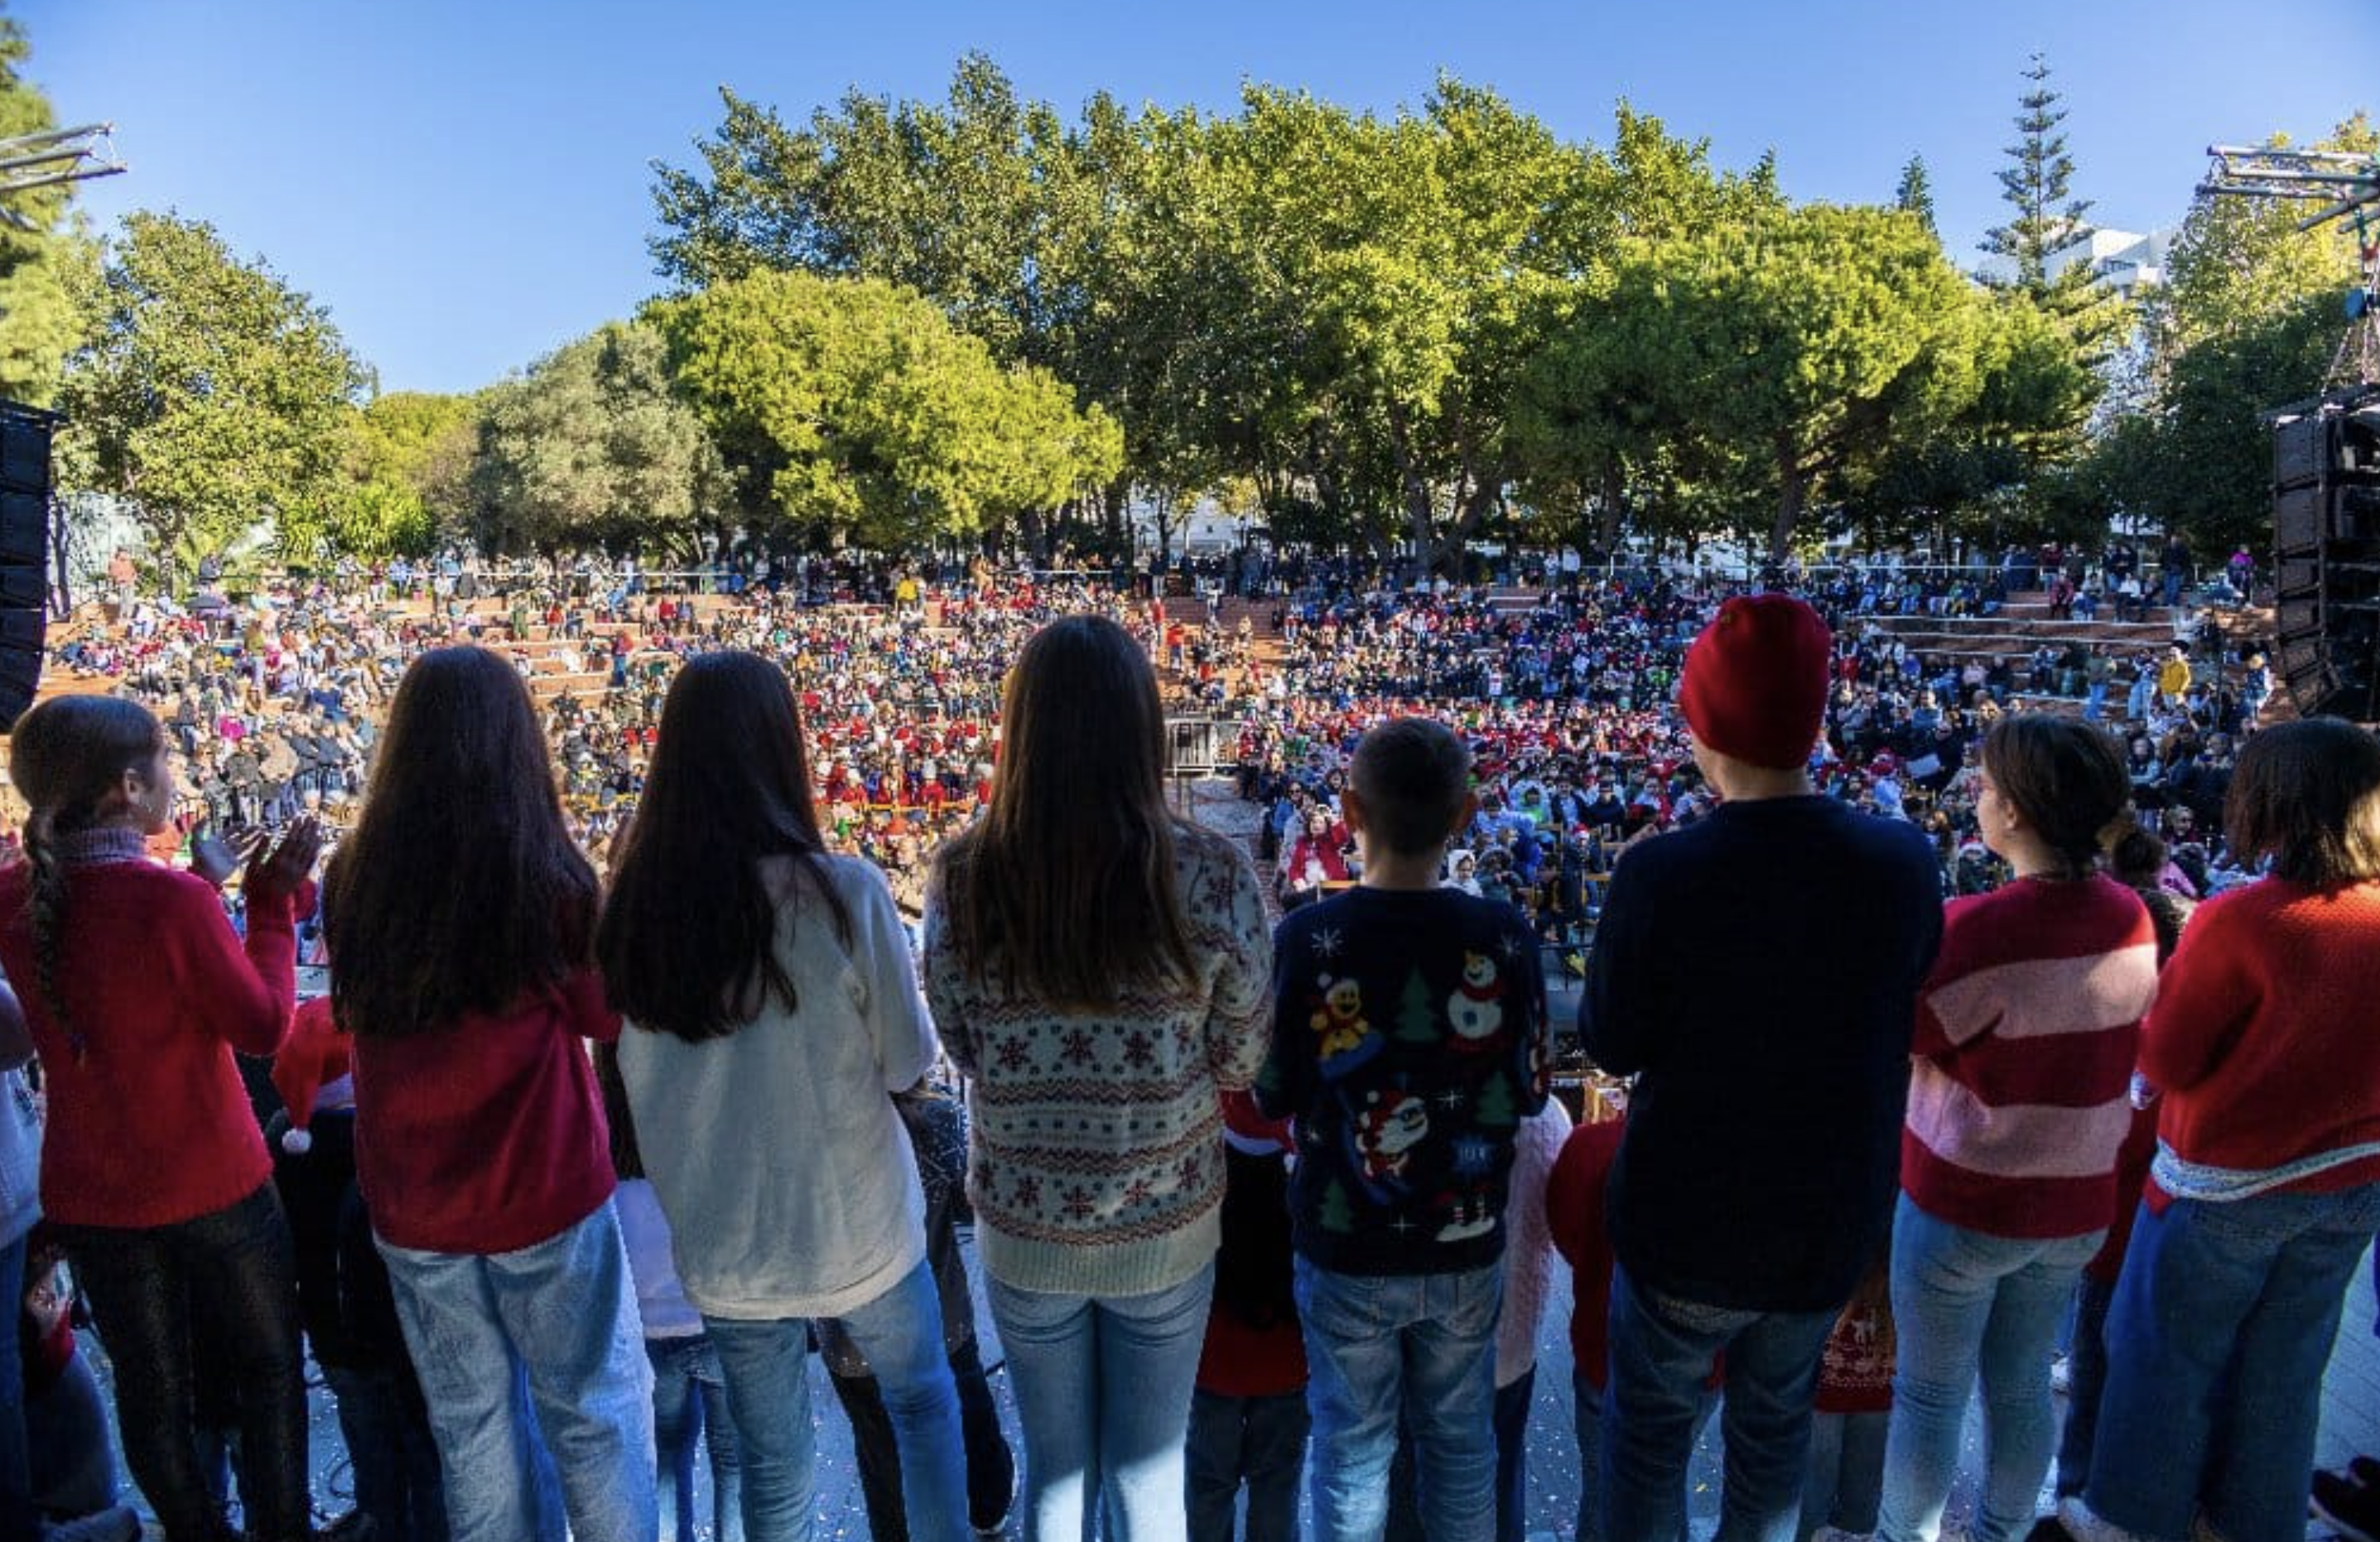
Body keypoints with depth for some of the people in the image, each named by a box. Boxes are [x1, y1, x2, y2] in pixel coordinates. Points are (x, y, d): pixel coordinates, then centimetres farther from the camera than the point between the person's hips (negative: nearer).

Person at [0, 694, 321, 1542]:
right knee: (269, 1366, 16)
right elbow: (265, 1028, -17)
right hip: (213, 1185, -5)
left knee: (151, 1386, 20)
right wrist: (271, 906, -13)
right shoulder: (173, 900, -25)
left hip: (88, 1194, 5)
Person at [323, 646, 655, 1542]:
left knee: (470, 1423, 19)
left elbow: (353, 1013, 8)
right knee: (594, 1411, 14)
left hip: (410, 1204, 4)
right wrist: (615, 906, 1)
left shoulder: (354, 879, -8)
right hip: (543, 1196, -4)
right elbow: (607, 1015, -6)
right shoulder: (549, 880, -19)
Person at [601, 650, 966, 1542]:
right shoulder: (844, 892, -23)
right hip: (857, 1230, -3)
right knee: (924, 1403, 26)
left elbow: (638, 1076, 2)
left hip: (722, 1249, 3)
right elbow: (910, 1067, -12)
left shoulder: (636, 902, -12)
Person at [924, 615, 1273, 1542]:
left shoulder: (962, 877, -16)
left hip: (1022, 1229, 1)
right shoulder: (1212, 875, -20)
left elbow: (963, 1051, -4)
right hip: (1167, 1229, -1)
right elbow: (1242, 1061, -9)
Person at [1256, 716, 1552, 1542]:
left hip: (1345, 1252, -1)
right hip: (1466, 1249, 2)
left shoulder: (1306, 937, -18)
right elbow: (1527, 1094, -2)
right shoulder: (1505, 935, -13)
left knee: (1352, 1451, 17)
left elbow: (1272, 1096, -8)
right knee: (1463, 1445, 21)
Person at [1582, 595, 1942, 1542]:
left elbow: (1610, 1046, -14)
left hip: (1687, 1222, -3)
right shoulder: (1905, 860, -14)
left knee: (1650, 1426, 20)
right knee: (1775, 1423, 27)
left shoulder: (1660, 876, -27)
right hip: (1834, 1224, 4)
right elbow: (1899, 1013, 2)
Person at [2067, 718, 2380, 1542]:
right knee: (2284, 1368, 21)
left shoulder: (2238, 920, -25)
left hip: (2225, 1184, -5)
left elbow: (2166, 1060, -18)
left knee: (2167, 1358, 13)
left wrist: (2175, 973, -4)